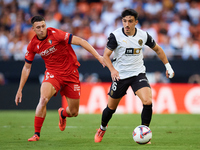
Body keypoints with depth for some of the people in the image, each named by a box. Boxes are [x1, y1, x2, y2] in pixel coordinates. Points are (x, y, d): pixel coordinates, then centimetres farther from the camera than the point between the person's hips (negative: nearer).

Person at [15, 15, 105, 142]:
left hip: (71, 73, -1)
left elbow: (80, 41, -19)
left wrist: (98, 56, -25)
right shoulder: (33, 45, -4)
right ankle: (36, 134, -15)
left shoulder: (55, 34, -18)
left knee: (74, 112, 3)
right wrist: (20, 90, 9)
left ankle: (62, 114, 44)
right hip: (52, 73, 1)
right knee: (43, 99, -29)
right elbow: (27, 67, 9)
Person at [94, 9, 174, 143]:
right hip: (120, 75, -1)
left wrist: (168, 67, 12)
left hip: (138, 73, 1)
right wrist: (112, 70, -30)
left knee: (148, 101, -21)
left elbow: (157, 49, 11)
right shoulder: (116, 35, -13)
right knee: (111, 107, 8)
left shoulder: (143, 35, -5)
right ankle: (102, 129, 39)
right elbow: (106, 55, -12)